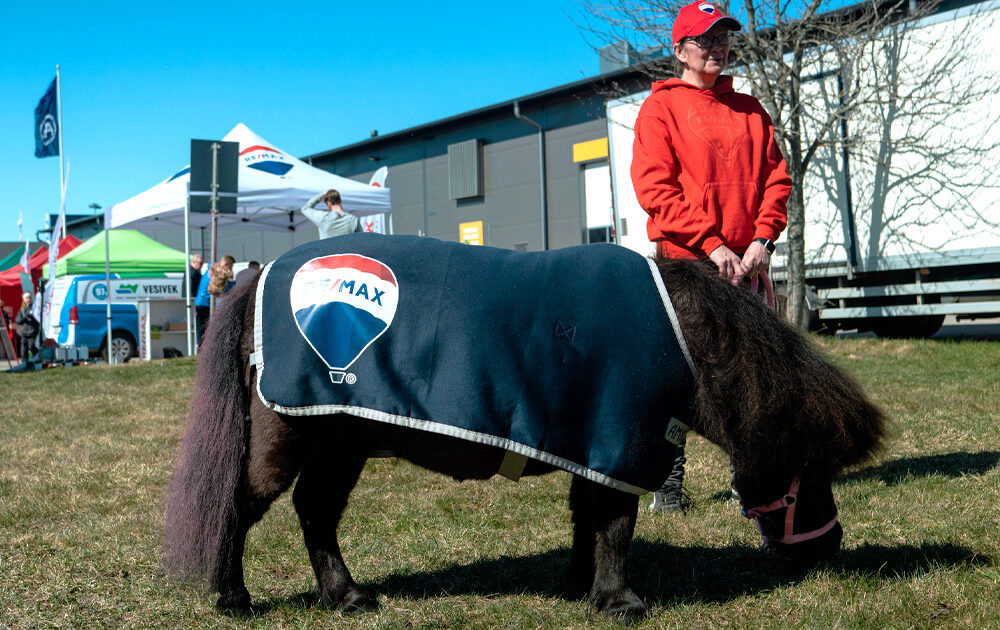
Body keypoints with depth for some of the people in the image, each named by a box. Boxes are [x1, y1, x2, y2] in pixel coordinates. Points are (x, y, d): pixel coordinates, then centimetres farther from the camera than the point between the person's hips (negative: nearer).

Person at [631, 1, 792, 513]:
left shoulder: (749, 109, 17)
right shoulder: (661, 107, 2)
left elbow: (776, 178, 12)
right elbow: (655, 188, -8)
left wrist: (762, 238, -5)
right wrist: (711, 243, -14)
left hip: (744, 264, 5)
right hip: (683, 261, -4)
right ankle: (669, 483, 4)